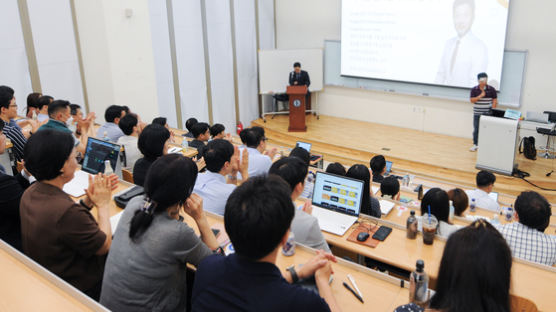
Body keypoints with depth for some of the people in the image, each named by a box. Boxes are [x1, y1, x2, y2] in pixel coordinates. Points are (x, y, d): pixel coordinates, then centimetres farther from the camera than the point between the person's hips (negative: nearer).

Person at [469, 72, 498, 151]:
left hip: (487, 114, -1)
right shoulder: (474, 89, -1)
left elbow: (495, 100, 1)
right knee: (476, 129, 7)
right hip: (477, 113, 1)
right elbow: (471, 100, -5)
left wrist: (493, 111, -7)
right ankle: (475, 145, 18)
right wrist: (480, 96, -17)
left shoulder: (491, 89, -3)